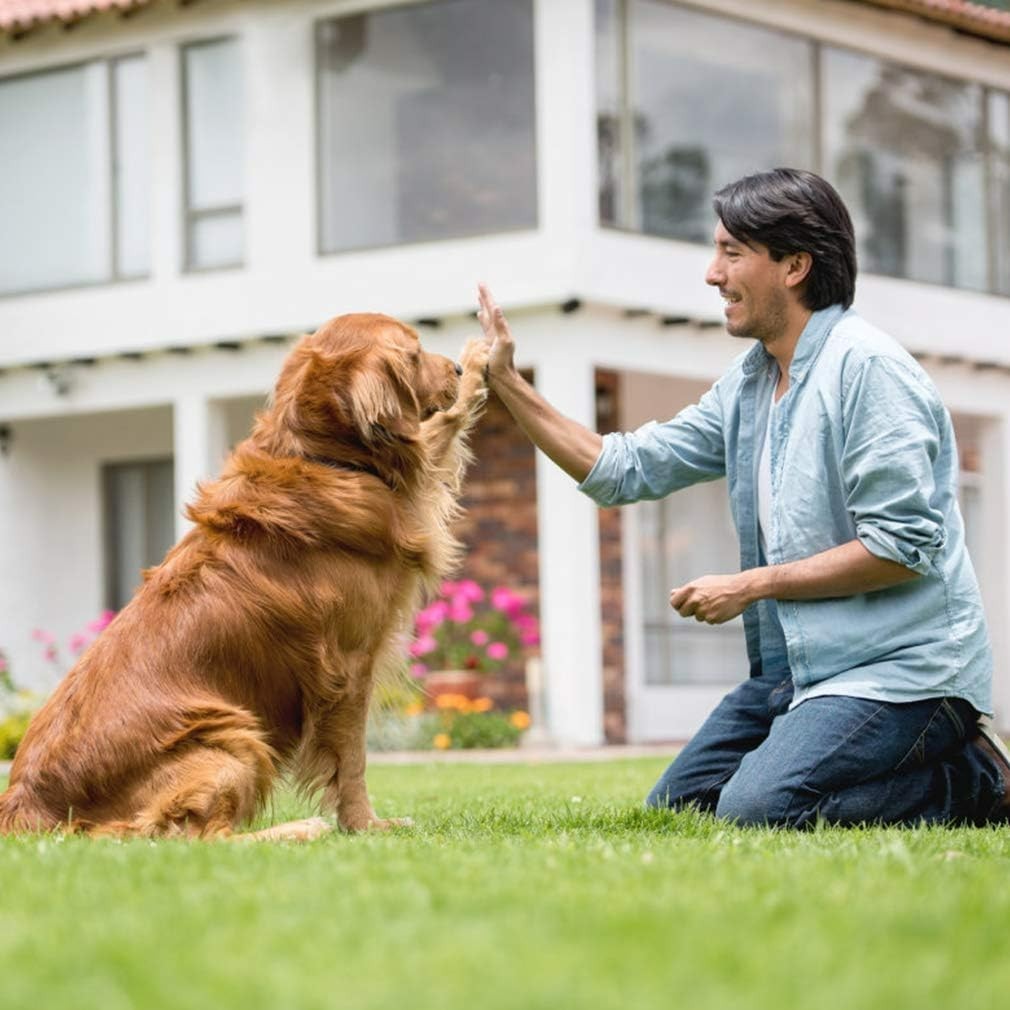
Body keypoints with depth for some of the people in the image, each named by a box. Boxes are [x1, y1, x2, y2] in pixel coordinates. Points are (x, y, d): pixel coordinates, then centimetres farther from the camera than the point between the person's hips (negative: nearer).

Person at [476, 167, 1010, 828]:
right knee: (676, 806, 9)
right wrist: (508, 385, 9)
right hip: (799, 662, 9)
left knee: (758, 810, -26)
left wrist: (751, 585, -15)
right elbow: (626, 470, 14)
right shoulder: (747, 383, 12)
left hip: (896, 664, -9)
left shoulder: (866, 366, -15)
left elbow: (902, 545, -21)